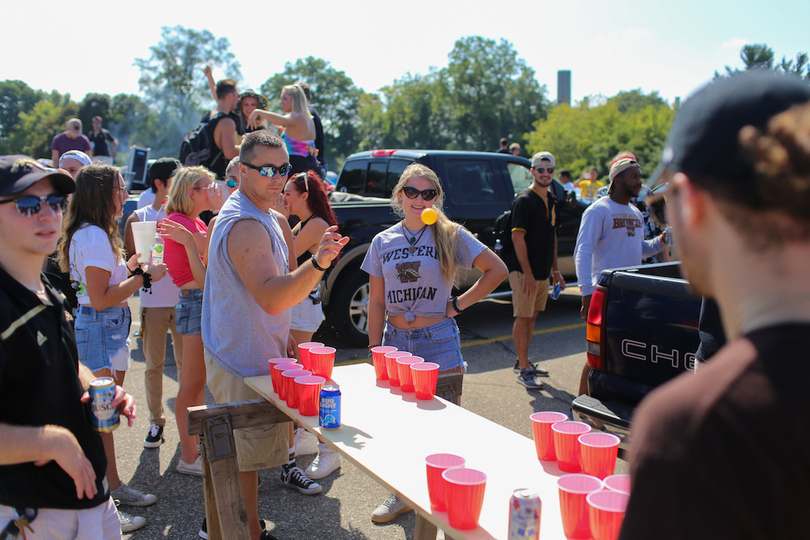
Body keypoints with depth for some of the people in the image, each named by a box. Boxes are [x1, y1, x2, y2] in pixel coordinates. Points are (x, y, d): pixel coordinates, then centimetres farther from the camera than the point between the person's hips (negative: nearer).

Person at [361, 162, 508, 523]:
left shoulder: (451, 236, -3)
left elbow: (497, 270, -3)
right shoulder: (382, 242, 6)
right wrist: (375, 350, 4)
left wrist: (460, 304, -6)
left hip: (439, 341, -3)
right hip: (395, 341, 3)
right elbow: (376, 302, 8)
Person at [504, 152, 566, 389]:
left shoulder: (552, 201, 14)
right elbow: (518, 237, -17)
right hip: (524, 271, -8)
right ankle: (523, 370, 2)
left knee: (532, 316, 15)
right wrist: (527, 273, -22)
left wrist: (554, 270, 17)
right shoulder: (524, 200, -11)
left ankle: (523, 361, 27)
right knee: (523, 318, -4)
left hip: (543, 272, 8)